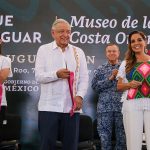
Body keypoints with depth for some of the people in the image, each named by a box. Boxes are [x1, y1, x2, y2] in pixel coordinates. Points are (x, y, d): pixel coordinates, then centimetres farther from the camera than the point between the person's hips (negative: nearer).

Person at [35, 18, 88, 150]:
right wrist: (56, 74, -19)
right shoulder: (44, 50, 5)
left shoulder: (78, 52, 12)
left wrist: (80, 96, -9)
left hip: (72, 106, 2)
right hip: (49, 107, -2)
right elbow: (38, 76, -3)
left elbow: (84, 78, 7)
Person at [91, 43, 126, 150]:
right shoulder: (100, 69, 10)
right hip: (104, 107, 1)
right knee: (105, 137, 4)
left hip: (121, 106, 0)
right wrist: (110, 78, -9)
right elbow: (95, 86, -2)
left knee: (122, 137, 3)